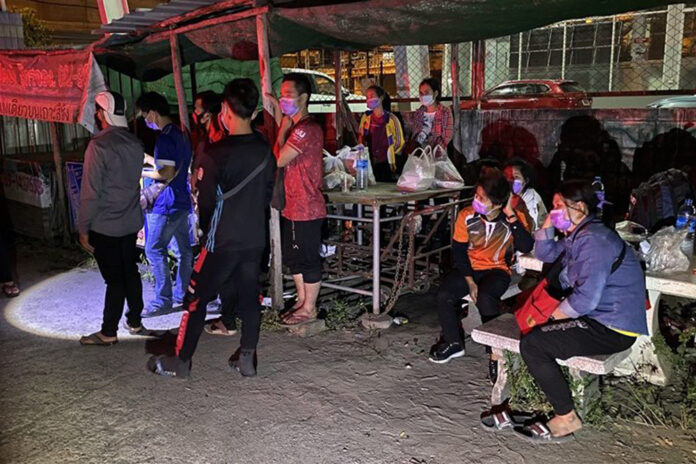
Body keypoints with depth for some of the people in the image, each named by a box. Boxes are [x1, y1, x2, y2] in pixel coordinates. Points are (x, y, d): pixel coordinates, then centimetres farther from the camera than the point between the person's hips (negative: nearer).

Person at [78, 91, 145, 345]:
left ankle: (108, 332, 13)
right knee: (130, 272, 16)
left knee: (114, 279, 0)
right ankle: (135, 322, 27)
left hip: (105, 226, -6)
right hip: (131, 222, 6)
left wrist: (83, 228, -9)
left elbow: (91, 192, -17)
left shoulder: (99, 145, -18)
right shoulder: (135, 143, 3)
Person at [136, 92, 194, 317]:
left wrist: (141, 173, -11)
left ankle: (163, 301, 1)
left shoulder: (165, 138, -18)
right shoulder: (180, 134, 13)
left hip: (166, 205, -10)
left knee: (154, 250, -3)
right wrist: (147, 158, 23)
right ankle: (182, 295, 23)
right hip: (181, 201, 10)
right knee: (184, 248, 13)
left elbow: (167, 174, -23)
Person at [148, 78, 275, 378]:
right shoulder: (265, 151, -1)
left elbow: (207, 202, -9)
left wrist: (206, 228, 9)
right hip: (255, 238, 5)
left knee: (196, 299, 8)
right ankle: (247, 359, 21)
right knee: (250, 297, 14)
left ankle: (181, 362, 18)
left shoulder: (215, 154, -17)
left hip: (223, 241, -5)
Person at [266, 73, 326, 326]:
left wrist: (282, 129, -9)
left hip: (306, 208, -10)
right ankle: (302, 301, 33)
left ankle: (309, 309, 18)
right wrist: (280, 119, 8)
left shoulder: (306, 128, -20)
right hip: (293, 206, 10)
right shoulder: (296, 126, 13)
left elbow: (279, 159, -22)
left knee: (308, 259, 4)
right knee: (293, 257, 19)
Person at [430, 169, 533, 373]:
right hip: (469, 268, 3)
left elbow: (526, 247, -26)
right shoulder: (467, 216, -7)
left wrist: (511, 216, -26)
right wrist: (469, 281, -12)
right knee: (444, 295, -22)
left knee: (485, 298, -34)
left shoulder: (515, 218, -10)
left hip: (497, 269, -3)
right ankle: (454, 342, 3)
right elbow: (459, 251, -2)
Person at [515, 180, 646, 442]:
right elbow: (545, 254, 26)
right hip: (597, 317, 11)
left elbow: (586, 298, -26)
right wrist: (548, 224, 10)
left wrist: (553, 317, -10)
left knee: (531, 345, -20)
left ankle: (566, 418, -9)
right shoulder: (578, 236, 13)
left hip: (611, 329, -11)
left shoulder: (593, 239, -20)